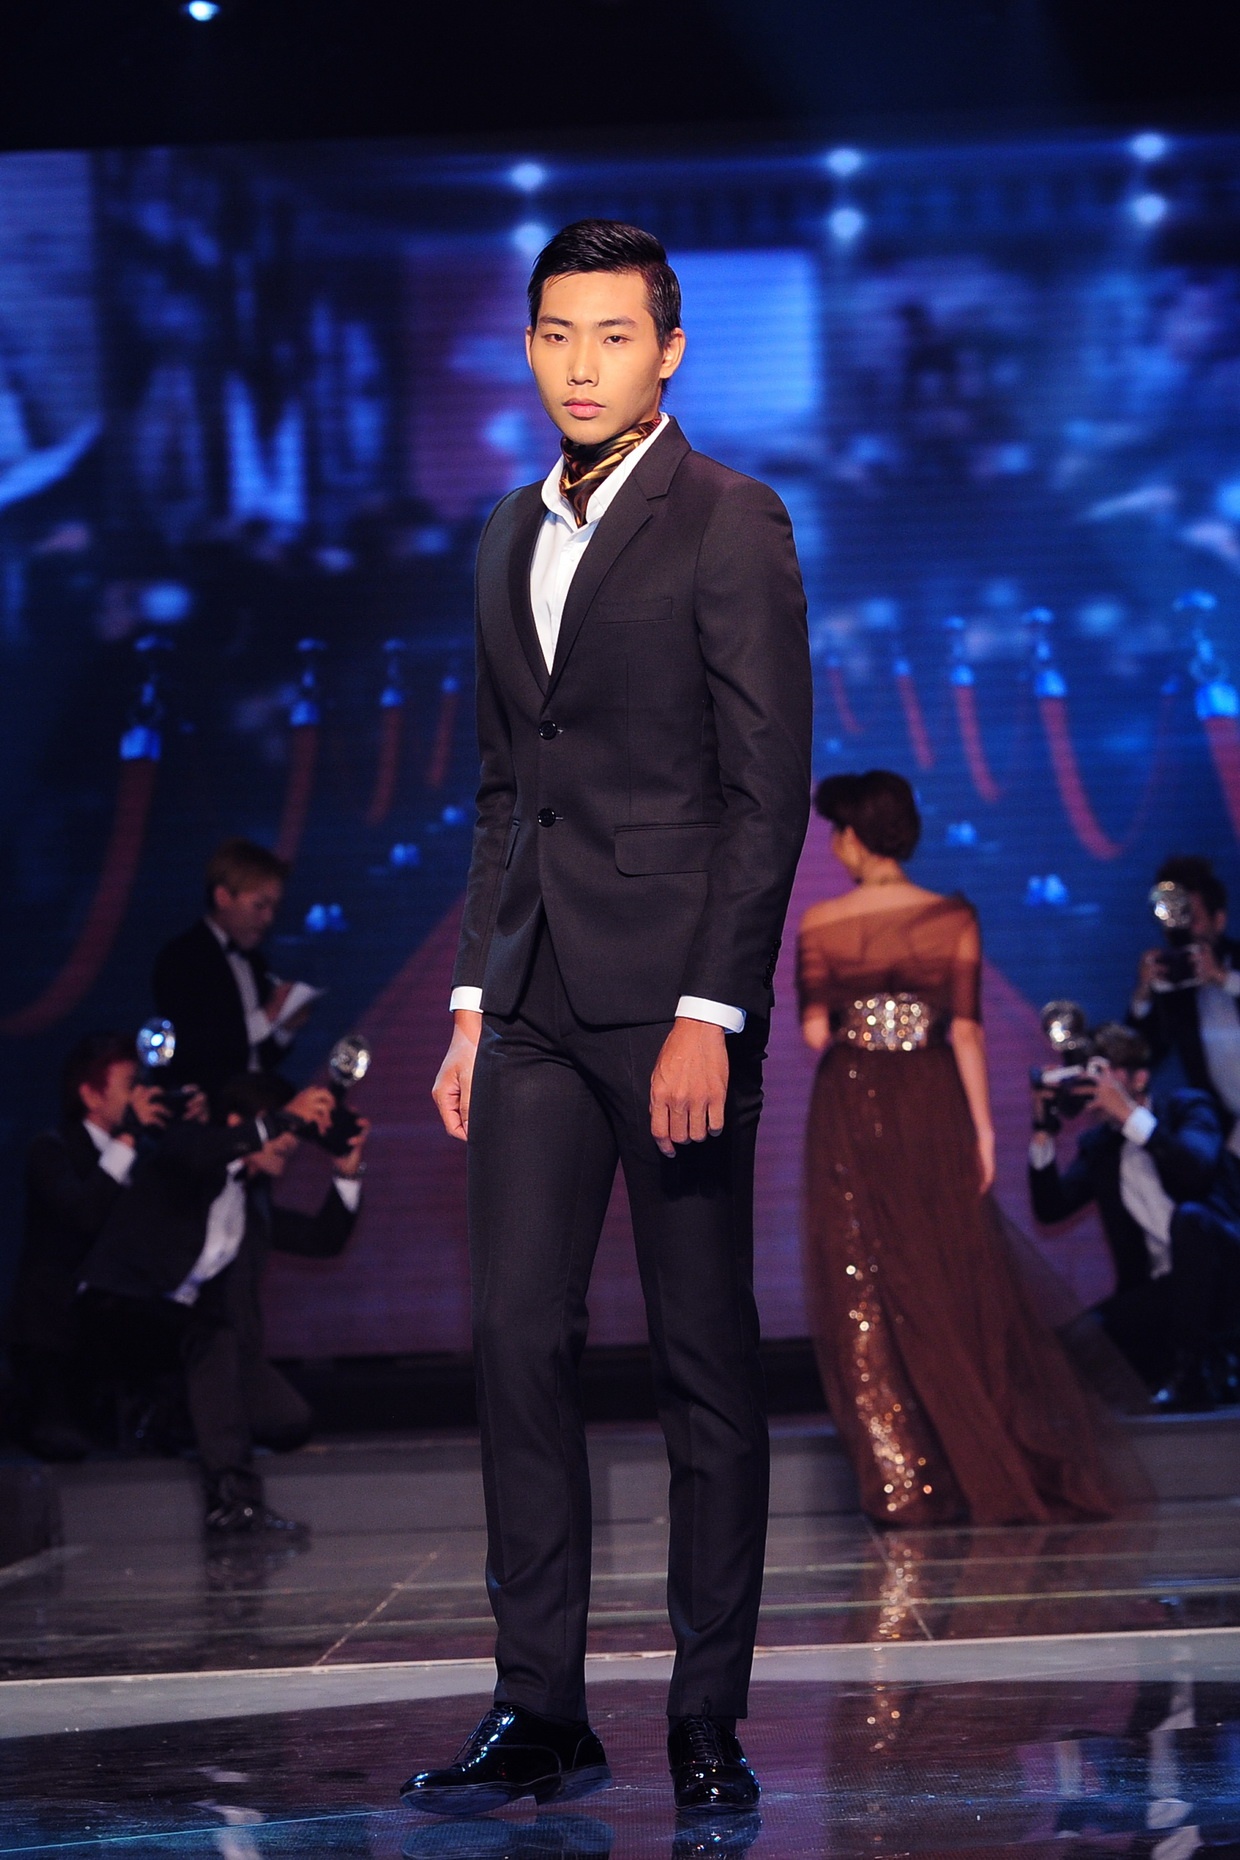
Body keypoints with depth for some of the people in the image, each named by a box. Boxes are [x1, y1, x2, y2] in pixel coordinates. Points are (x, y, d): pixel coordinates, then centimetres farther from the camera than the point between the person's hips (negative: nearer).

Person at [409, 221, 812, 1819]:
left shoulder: (731, 526, -4)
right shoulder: (511, 540, 16)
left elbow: (768, 790, -9)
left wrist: (712, 1014, -16)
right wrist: (473, 1000, 12)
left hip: (674, 995, -6)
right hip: (535, 1007, 6)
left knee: (704, 1358, 1)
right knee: (518, 1339, 1)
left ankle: (708, 1721, 8)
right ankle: (540, 1713, 6)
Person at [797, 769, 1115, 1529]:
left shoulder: (819, 925, -5)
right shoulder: (954, 919, -2)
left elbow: (814, 1033, -5)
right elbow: (967, 1031, -4)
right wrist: (983, 1126, 0)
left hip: (851, 1116, -1)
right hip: (935, 1112, 1)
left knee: (866, 1295, 4)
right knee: (958, 1288, 9)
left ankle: (902, 1481, 0)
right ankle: (985, 1471, 10)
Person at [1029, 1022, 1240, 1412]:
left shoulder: (1189, 1109, 1)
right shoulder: (1097, 1145, 15)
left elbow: (1197, 1168, -22)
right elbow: (1050, 1208, 3)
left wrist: (1129, 1114, -27)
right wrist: (1043, 1130, -5)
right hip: (1164, 1288, 4)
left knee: (1190, 1217, -36)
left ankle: (1193, 1370, -26)